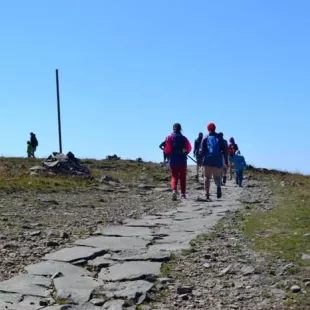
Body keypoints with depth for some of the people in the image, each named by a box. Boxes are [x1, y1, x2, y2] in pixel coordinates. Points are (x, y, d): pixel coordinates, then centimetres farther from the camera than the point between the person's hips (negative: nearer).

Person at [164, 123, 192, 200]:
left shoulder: (169, 137, -4)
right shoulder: (184, 138, 2)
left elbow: (167, 149, -10)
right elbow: (189, 148, -1)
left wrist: (168, 154, 10)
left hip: (173, 160, -1)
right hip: (183, 160, 1)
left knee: (174, 177, 4)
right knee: (182, 177, 12)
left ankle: (174, 190, -21)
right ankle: (183, 193, 13)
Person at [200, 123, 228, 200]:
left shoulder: (205, 138, 4)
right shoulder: (219, 137, 8)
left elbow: (202, 151, -3)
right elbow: (224, 150, 3)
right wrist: (226, 161, 6)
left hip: (208, 160, -1)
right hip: (218, 161, 1)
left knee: (207, 177, 9)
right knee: (217, 177, 7)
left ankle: (207, 194, 0)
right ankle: (218, 186, -27)